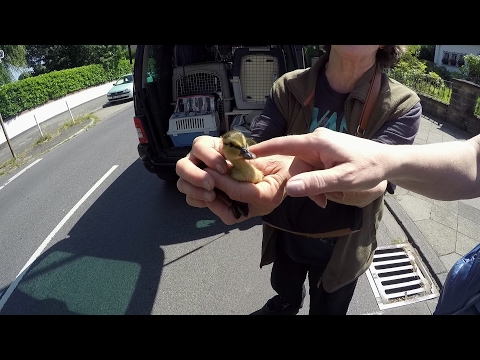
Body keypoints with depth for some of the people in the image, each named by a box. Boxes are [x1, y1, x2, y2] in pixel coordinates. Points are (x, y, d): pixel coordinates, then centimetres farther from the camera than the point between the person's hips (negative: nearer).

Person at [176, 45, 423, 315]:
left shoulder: (403, 106, -21)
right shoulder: (289, 87, -14)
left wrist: (304, 171, -56)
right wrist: (220, 158, -46)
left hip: (340, 245, -2)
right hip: (285, 234, 3)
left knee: (326, 309, 24)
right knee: (284, 289, 32)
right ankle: (291, 301, 69)